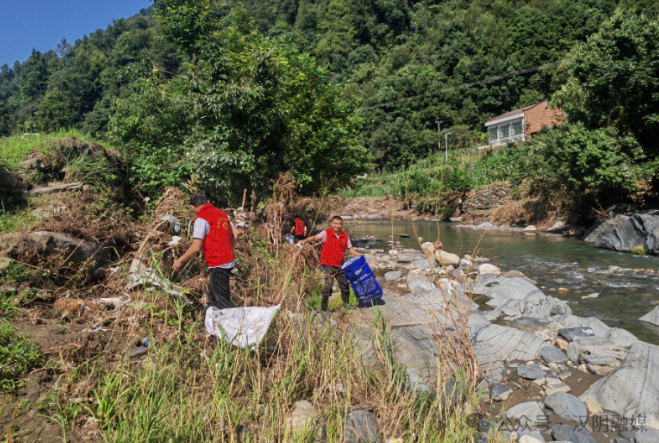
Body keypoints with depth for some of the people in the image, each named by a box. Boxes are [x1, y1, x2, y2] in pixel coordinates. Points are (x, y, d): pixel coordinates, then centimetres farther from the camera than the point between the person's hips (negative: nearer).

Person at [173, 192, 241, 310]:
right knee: (213, 300, 21)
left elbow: (196, 248, -18)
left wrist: (180, 261, -4)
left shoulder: (201, 219, -14)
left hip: (218, 265, -8)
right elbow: (236, 233, 12)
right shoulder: (221, 213, 8)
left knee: (223, 302, -1)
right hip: (229, 261, 8)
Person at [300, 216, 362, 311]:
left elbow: (349, 248, 12)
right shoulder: (326, 233, -8)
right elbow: (315, 237, -21)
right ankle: (323, 308, 3)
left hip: (340, 266, 5)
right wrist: (305, 240, -38)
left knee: (345, 286, 15)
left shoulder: (345, 236, 5)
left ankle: (346, 305, 35)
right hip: (328, 265, -5)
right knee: (328, 286, -8)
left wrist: (357, 254, -4)